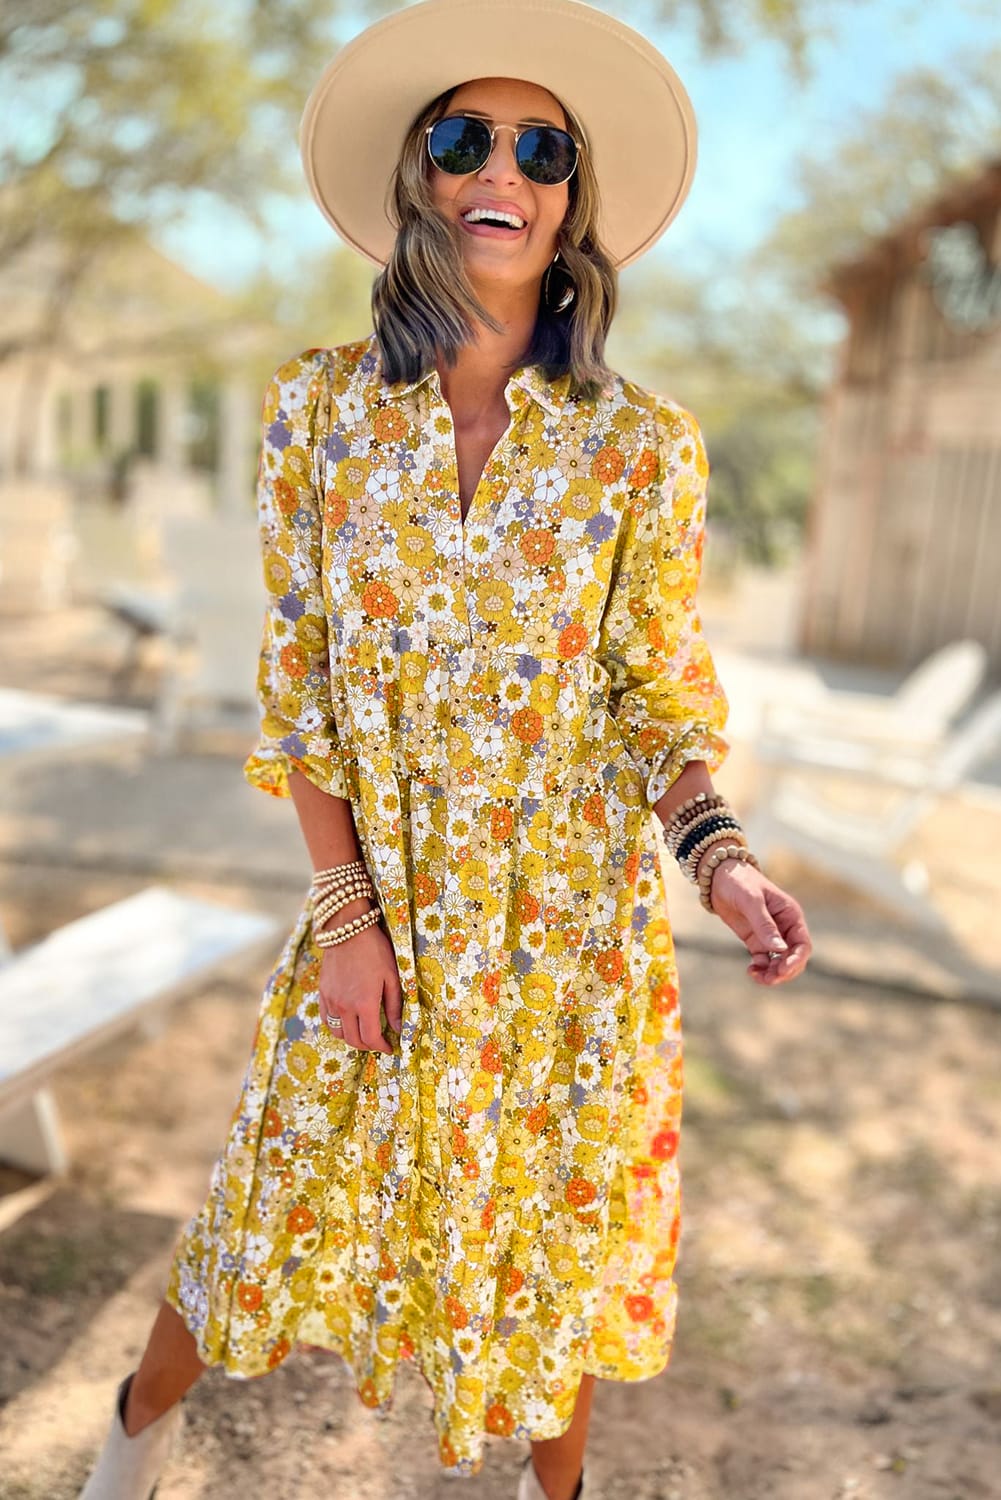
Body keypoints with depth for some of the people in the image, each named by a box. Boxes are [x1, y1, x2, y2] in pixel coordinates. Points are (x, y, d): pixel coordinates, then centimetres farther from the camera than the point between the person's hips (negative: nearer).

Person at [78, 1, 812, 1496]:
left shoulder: (645, 447, -5)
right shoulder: (319, 407, -3)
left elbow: (663, 700, 1)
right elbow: (299, 681, -2)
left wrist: (717, 854, -17)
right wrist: (344, 909, -7)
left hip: (572, 911, 0)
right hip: (376, 888, 1)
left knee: (555, 1207, 15)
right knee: (292, 1192, 16)